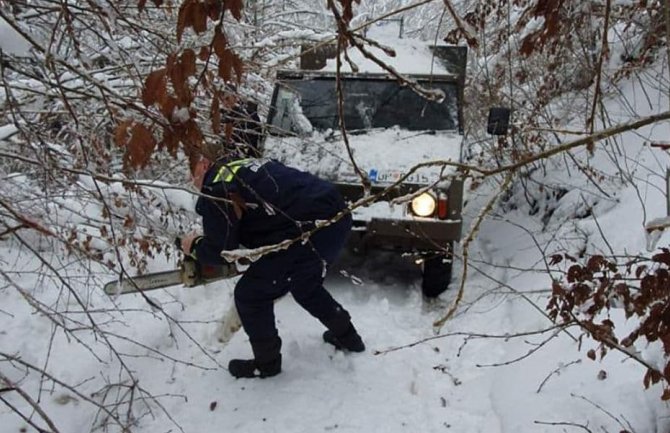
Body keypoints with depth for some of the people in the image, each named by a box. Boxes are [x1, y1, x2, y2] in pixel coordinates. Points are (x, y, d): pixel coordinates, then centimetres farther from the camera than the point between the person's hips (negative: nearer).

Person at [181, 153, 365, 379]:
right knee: (304, 284, 34)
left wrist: (195, 245, 19)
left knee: (250, 294, 9)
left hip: (313, 231, -9)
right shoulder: (248, 166, 25)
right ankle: (346, 335, 48)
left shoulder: (215, 187, -1)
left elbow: (219, 250, -1)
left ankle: (266, 362, 24)